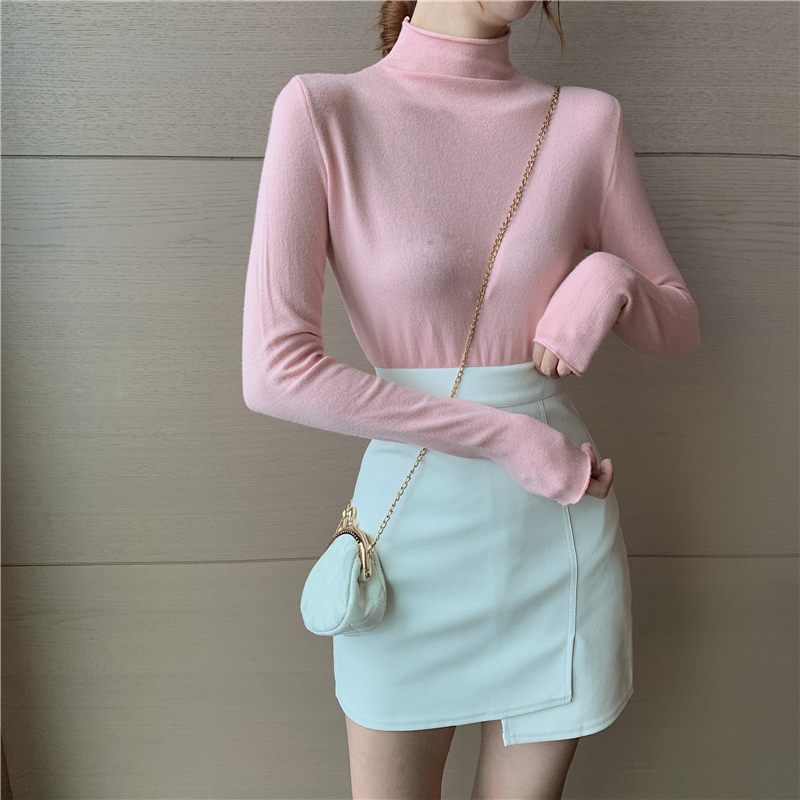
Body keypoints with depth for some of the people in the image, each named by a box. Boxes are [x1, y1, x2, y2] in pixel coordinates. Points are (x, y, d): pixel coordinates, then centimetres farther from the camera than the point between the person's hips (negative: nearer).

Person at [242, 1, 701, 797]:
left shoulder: (589, 120, 0)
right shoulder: (321, 108, -9)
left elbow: (678, 328, 9)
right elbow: (274, 371, -17)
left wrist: (610, 279, -14)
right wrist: (505, 436, -17)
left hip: (561, 545, 3)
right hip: (414, 535, -2)